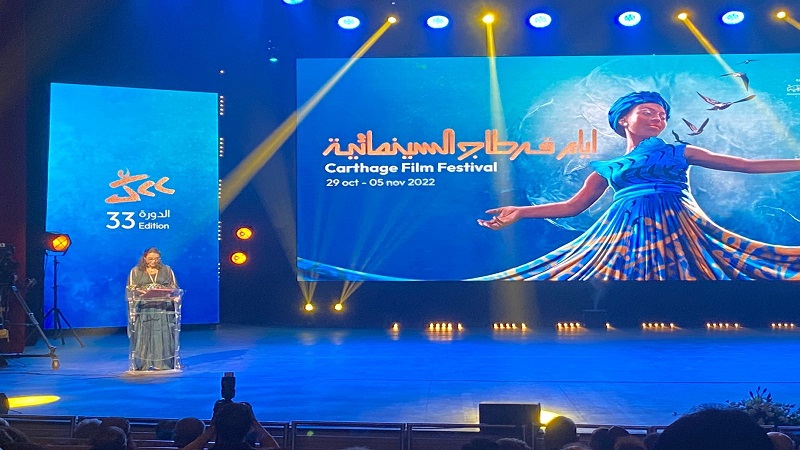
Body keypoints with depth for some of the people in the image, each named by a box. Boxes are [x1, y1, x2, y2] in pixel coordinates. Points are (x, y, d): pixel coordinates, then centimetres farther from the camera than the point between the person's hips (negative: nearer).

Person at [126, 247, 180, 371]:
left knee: (163, 336, -4)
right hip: (143, 309, -1)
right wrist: (140, 291, -16)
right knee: (143, 336, -5)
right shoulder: (136, 271, 10)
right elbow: (131, 289, 4)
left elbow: (174, 287, 11)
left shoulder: (166, 270, 12)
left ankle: (163, 363, -1)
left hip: (162, 308, 1)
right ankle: (144, 364, -1)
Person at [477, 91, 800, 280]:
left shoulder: (678, 152, 16)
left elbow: (747, 165, 17)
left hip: (677, 230, -1)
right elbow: (574, 206, 17)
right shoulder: (608, 168, 19)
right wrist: (519, 212, 9)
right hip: (627, 234, 1)